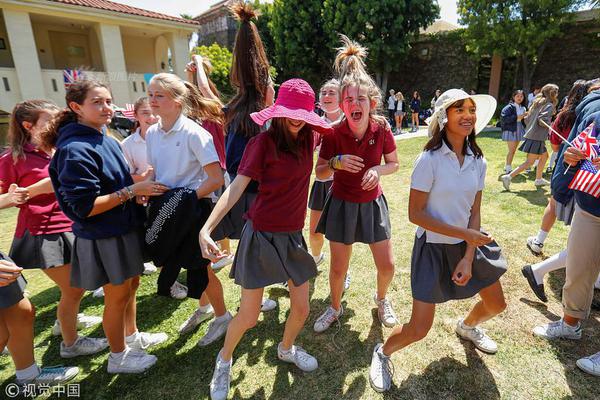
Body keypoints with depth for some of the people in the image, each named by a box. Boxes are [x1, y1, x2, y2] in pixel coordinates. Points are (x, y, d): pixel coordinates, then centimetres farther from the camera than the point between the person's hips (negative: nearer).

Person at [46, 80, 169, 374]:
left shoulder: (107, 140, 4)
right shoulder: (75, 150, -22)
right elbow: (85, 207, -25)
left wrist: (141, 186, -1)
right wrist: (133, 190, -25)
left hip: (125, 228, 8)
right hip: (103, 238, -8)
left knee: (131, 285, 22)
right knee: (117, 295, 9)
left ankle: (132, 336, 44)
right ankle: (118, 357, 31)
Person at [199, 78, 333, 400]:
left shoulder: (307, 138, 3)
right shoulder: (264, 141, -13)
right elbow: (236, 187, -17)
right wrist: (206, 228, -26)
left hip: (293, 236, 5)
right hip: (261, 236, -5)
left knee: (301, 309, 13)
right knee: (248, 317, 4)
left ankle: (286, 349, 45)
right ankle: (224, 360, 36)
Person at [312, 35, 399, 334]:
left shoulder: (381, 128, -11)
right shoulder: (333, 133, -15)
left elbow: (394, 164, 3)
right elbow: (319, 172, -7)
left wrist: (378, 170, -18)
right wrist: (336, 162, -27)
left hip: (372, 204, 2)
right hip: (342, 205, -1)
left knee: (387, 267, 8)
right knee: (339, 268, 8)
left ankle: (381, 299, 43)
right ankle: (335, 308, 38)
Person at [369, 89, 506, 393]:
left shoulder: (478, 162, -2)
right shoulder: (430, 159, -20)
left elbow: (475, 213, 1)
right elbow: (416, 214, -19)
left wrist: (468, 258, -7)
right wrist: (464, 233, -19)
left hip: (467, 244, 6)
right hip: (433, 247, -6)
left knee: (496, 304, 22)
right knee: (419, 329, -6)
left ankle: (467, 327, 56)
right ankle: (383, 352, 25)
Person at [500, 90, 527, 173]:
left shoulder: (523, 108, 14)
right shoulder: (509, 107, -9)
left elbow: (523, 120, 23)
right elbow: (504, 118, -19)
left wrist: (525, 117, 1)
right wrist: (516, 117, -21)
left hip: (518, 131, 7)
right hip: (510, 130, -7)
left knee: (513, 150, 11)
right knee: (511, 150, -10)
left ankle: (507, 167, 21)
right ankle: (508, 168, -3)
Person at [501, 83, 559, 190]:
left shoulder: (537, 103, 15)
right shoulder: (549, 105, -9)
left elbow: (527, 119, 12)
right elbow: (542, 120, -21)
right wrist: (551, 124, -5)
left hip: (530, 134, 9)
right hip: (537, 138, -9)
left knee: (544, 156, 22)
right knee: (530, 162, -6)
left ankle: (538, 179, 27)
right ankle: (508, 176, -14)